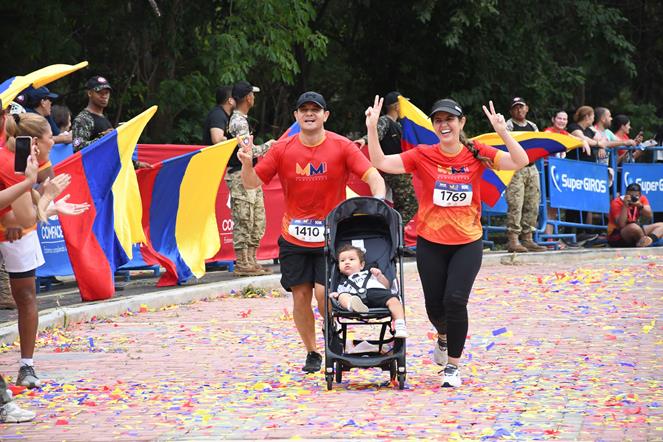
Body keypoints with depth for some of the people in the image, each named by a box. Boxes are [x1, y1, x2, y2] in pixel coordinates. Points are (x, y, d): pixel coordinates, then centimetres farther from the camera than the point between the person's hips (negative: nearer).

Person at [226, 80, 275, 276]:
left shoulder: (240, 119, 17)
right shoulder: (239, 122, -15)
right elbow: (248, 152, -21)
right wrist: (268, 145, -7)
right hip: (240, 177, -10)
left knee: (257, 221, 11)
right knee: (243, 221, -6)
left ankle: (251, 261, 16)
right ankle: (242, 264, -4)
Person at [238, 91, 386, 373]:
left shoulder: (342, 147, -6)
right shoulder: (282, 149, -1)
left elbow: (372, 176, -9)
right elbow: (252, 183, 2)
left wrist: (378, 200, -29)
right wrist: (246, 163, -19)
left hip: (331, 237, -2)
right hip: (294, 238, 2)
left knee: (324, 292, -13)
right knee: (300, 295, 2)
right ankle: (311, 353, 19)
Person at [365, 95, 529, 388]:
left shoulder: (477, 154, -5)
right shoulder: (423, 156, -6)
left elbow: (520, 162, -13)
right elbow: (381, 163, -12)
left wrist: (502, 131, -27)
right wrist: (372, 129, -23)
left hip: (467, 243, -1)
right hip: (431, 243, 1)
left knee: (455, 300, -15)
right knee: (434, 305, 9)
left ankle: (452, 366, 3)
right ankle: (443, 336, 47)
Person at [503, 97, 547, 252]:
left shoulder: (533, 126, 19)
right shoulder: (508, 126, 1)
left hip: (531, 168, 6)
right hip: (515, 169, -6)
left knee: (532, 205, 4)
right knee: (515, 205, -13)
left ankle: (527, 238, 10)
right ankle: (513, 240, -13)